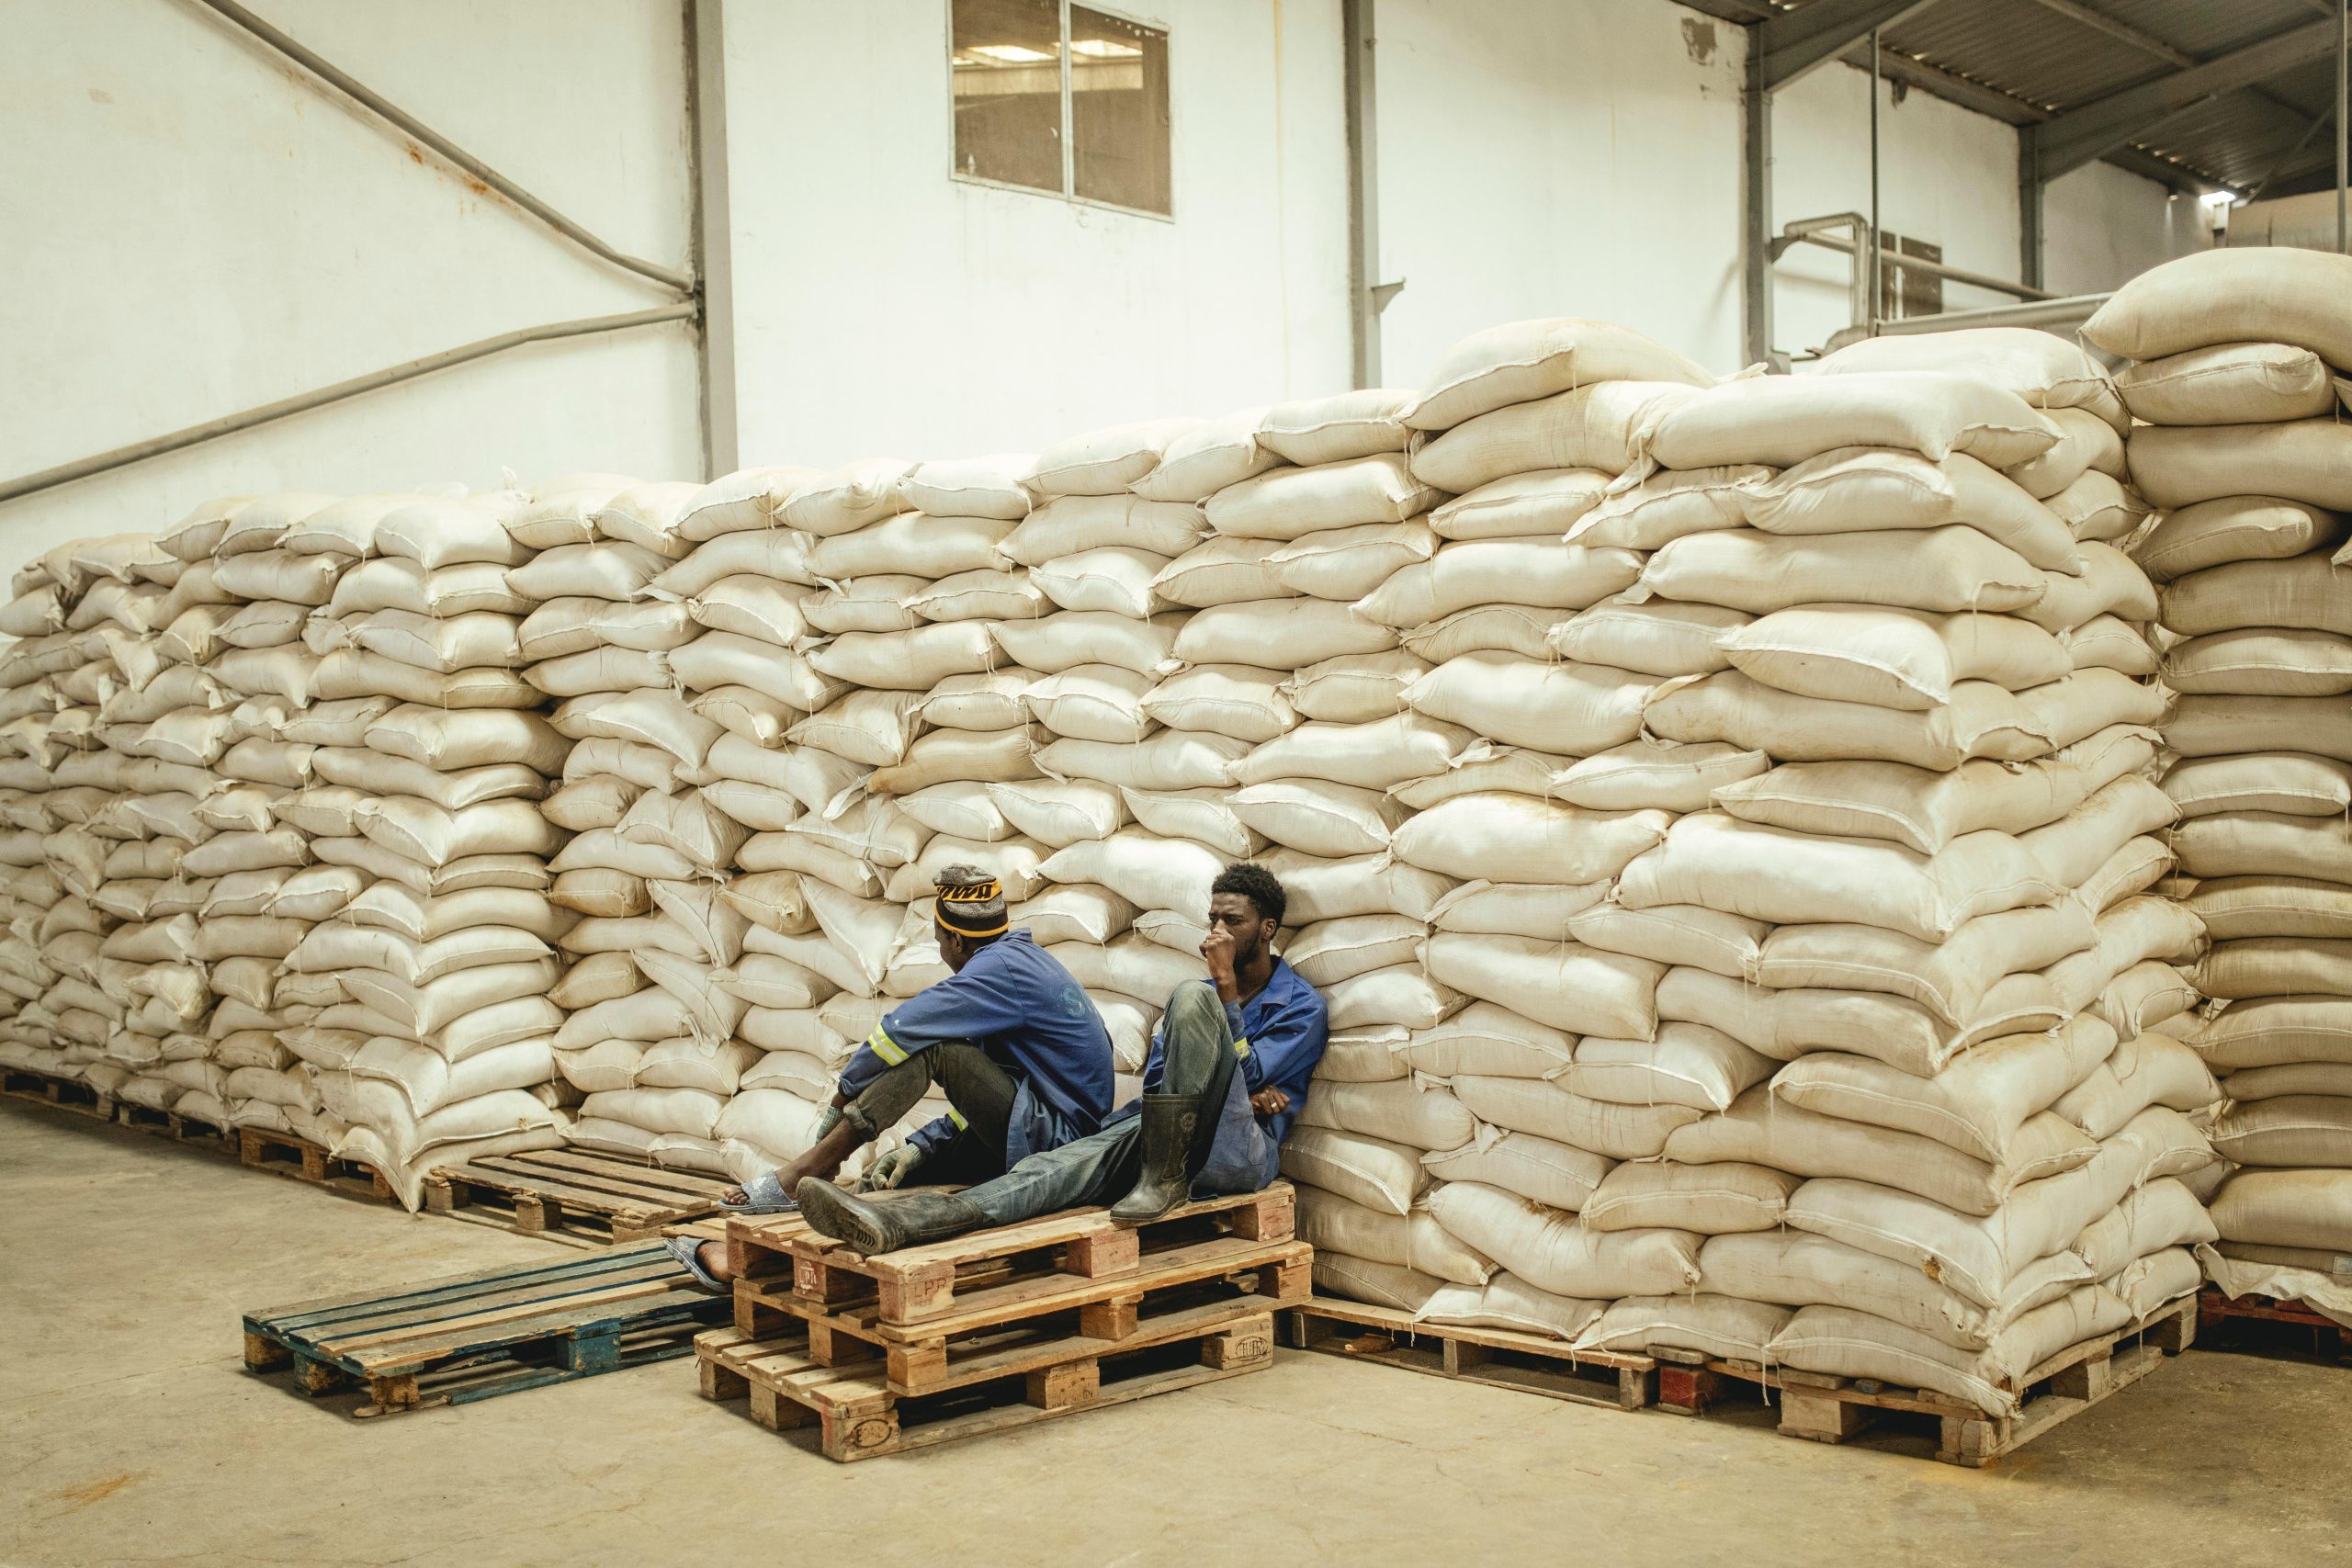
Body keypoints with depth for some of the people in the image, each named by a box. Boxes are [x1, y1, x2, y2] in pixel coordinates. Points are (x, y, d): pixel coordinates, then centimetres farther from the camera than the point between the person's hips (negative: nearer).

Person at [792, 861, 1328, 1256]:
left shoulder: (1302, 1006, 9)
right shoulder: (1209, 990, 27)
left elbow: (1246, 1074, -6)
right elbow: (1154, 1080, 15)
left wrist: (1226, 985, -8)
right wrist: (1243, 1090, -3)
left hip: (1243, 1151, -5)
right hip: (1186, 1144, 5)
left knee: (1191, 997, -24)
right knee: (1071, 1160, -26)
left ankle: (1164, 1176, -25)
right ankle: (898, 1223, -49)